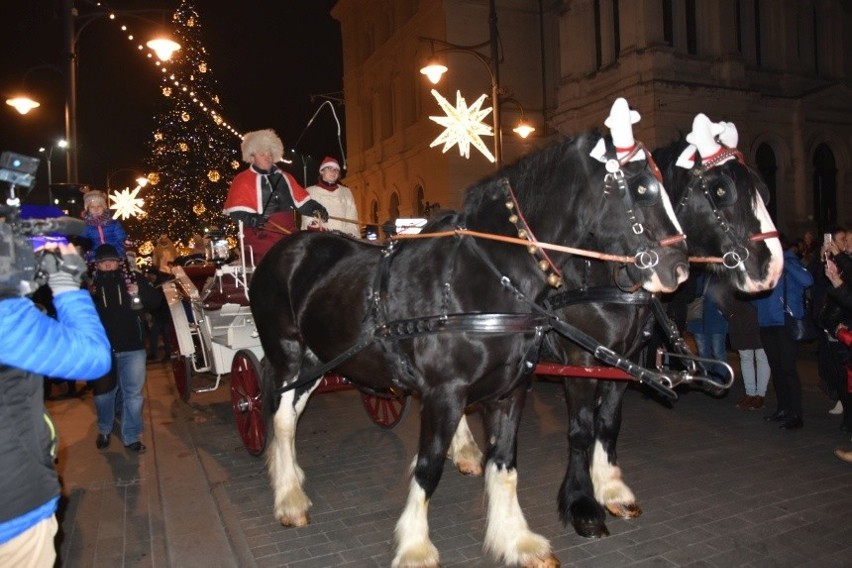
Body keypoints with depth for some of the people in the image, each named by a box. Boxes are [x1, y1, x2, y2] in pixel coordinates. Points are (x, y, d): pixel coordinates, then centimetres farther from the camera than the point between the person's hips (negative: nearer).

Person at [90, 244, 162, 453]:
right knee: (103, 392, 15)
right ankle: (104, 430, 38)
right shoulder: (90, 284, 0)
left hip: (131, 347, 0)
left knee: (132, 394, 5)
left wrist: (140, 291, -21)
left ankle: (131, 436, 17)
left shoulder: (132, 279, 1)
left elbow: (156, 301, -2)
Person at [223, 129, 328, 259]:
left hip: (289, 233, 6)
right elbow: (236, 212, -8)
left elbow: (302, 201, 18)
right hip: (262, 236, -6)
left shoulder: (284, 177, 20)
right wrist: (252, 219, -27)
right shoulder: (243, 180, 2)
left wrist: (316, 209, -2)